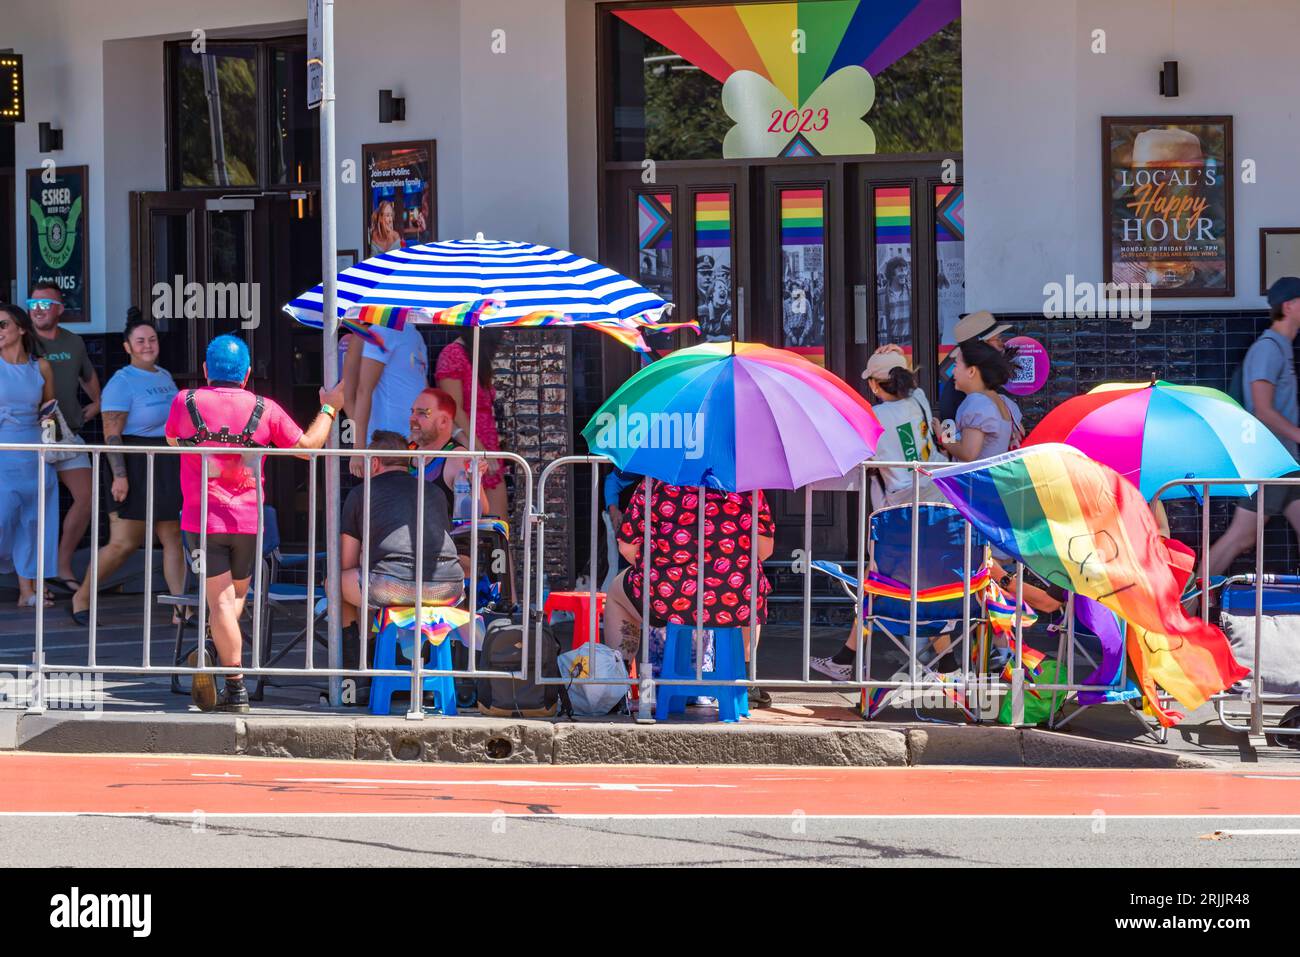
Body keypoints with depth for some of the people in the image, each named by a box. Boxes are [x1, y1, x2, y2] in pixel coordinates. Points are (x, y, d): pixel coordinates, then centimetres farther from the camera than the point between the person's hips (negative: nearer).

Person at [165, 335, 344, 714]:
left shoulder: (185, 402, -3)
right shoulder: (264, 410, -2)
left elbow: (172, 440, 18)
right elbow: (307, 445, 7)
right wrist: (329, 409, 23)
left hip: (203, 519, -1)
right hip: (248, 520, 1)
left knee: (220, 600, -2)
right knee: (236, 594, 20)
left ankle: (236, 688, -9)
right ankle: (212, 655, 0)